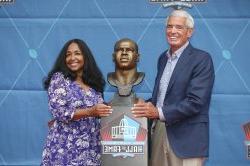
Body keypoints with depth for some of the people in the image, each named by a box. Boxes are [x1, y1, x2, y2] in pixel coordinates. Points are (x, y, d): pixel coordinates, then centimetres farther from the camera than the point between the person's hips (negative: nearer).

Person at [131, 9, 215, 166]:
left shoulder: (202, 59, -10)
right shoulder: (163, 57, 14)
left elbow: (196, 102, -19)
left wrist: (159, 112, -21)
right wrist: (146, 106, 1)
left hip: (187, 137, -6)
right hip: (159, 131, 7)